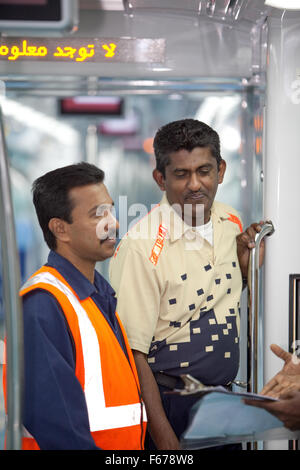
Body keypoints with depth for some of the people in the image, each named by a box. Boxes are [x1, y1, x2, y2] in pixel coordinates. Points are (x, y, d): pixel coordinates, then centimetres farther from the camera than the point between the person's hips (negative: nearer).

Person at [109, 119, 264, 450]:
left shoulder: (231, 223, 2)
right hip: (169, 405, -6)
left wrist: (246, 268, -1)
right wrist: (165, 438, -20)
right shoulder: (141, 247, -18)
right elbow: (133, 353, -18)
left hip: (223, 399, 6)